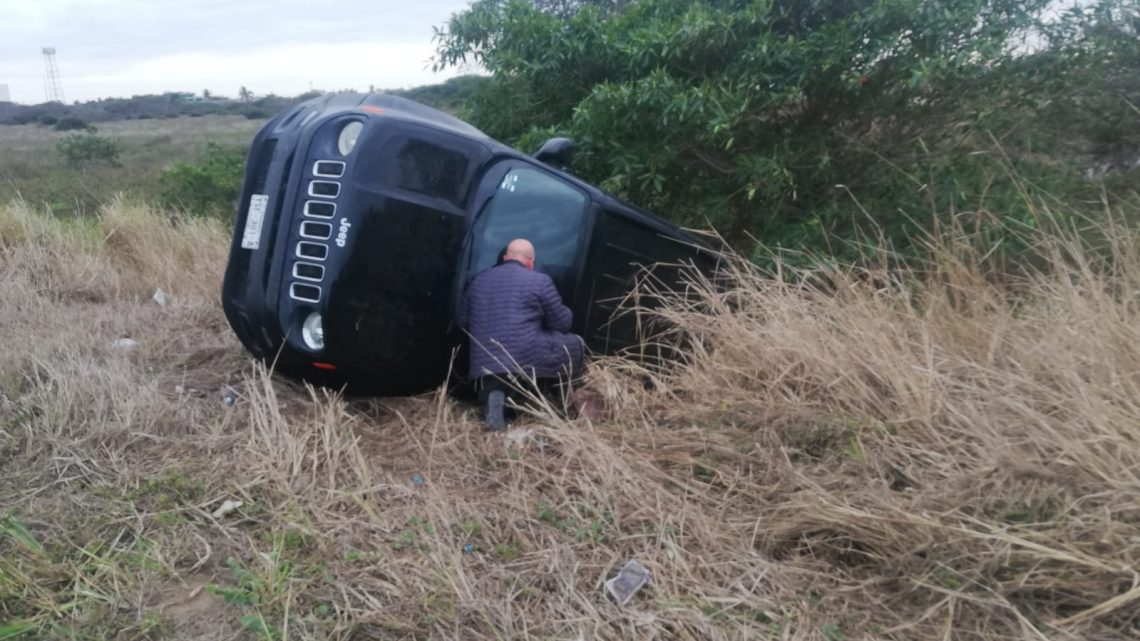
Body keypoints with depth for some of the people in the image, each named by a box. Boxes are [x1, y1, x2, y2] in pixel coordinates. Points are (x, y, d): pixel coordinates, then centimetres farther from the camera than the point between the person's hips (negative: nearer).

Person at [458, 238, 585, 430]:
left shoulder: (479, 280, 15)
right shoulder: (539, 281, 0)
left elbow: (463, 322, 24)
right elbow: (563, 322, 7)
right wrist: (567, 313, 30)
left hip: (484, 364, 4)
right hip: (526, 357, -4)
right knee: (574, 345, 16)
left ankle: (493, 397, 0)